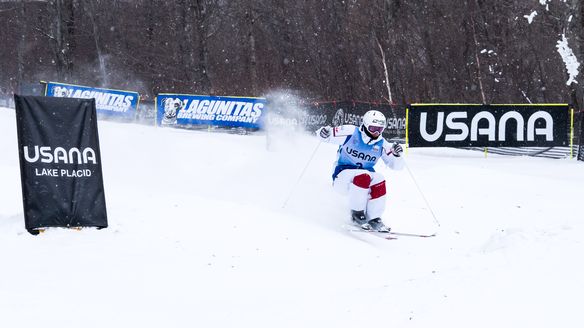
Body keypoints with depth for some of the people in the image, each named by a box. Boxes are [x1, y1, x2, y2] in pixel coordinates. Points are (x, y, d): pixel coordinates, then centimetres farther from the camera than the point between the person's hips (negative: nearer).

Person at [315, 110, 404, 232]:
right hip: (342, 175, -4)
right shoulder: (350, 133, -12)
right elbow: (324, 134, -11)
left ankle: (374, 218, -14)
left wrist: (397, 154, -22)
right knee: (363, 177, -34)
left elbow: (396, 165, 0)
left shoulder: (382, 144, 0)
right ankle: (356, 213, -19)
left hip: (365, 176, 4)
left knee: (379, 180, -27)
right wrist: (324, 133, -36)